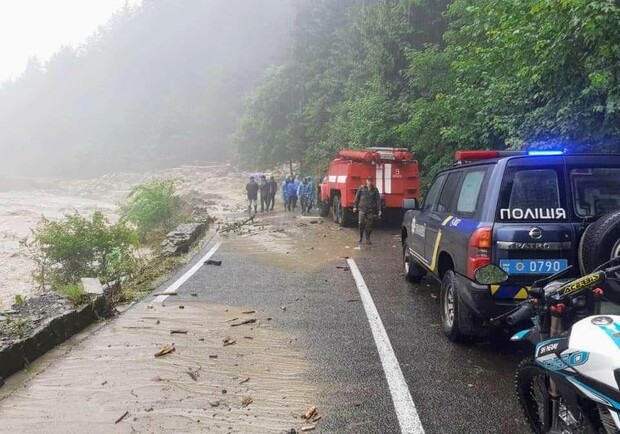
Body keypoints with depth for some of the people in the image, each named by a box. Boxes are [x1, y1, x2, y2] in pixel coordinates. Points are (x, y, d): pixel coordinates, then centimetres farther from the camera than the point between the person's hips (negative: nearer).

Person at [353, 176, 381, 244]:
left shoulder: (375, 190, 4)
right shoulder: (361, 188, 3)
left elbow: (378, 200, 2)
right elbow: (357, 198, 8)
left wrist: (379, 210, -4)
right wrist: (355, 206, 6)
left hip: (371, 210, 1)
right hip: (362, 209, -1)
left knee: (369, 225, 3)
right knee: (361, 223, -5)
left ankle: (368, 239, 13)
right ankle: (360, 237, 13)